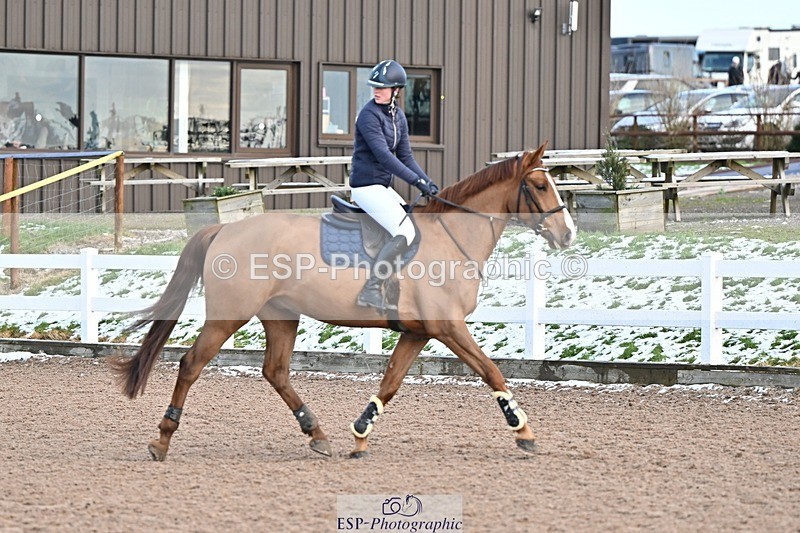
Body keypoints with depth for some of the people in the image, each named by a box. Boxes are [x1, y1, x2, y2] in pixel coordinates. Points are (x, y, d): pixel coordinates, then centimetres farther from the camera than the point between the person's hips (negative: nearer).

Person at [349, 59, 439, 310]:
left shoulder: (398, 116, 10)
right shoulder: (369, 115, -16)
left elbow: (405, 156, 12)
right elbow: (383, 155, -24)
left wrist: (428, 182, -1)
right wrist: (417, 180, -27)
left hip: (383, 186, 9)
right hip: (366, 185, -9)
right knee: (405, 232, -21)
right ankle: (370, 290, -23)